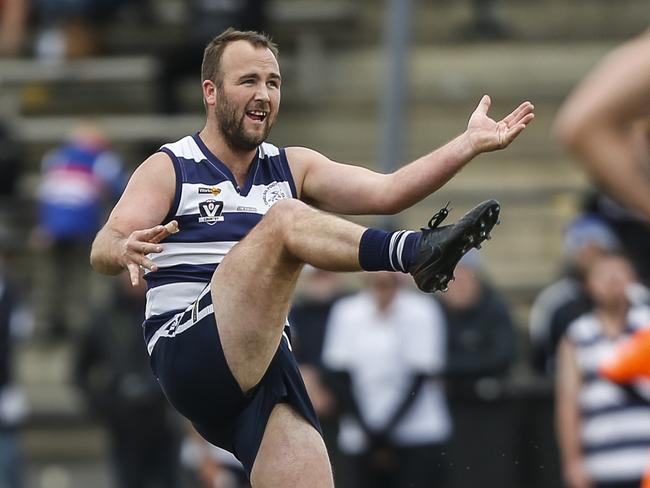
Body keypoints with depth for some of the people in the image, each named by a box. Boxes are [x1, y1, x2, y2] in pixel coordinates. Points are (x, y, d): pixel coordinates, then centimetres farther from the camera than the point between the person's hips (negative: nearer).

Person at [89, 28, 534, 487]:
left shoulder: (294, 168, 19)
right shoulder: (169, 170, 6)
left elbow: (387, 192, 8)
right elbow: (103, 249, -8)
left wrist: (471, 143, -3)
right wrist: (125, 250, -31)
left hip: (262, 369, 5)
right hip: (186, 352, -5)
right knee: (284, 219, -23)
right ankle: (415, 252, -44)